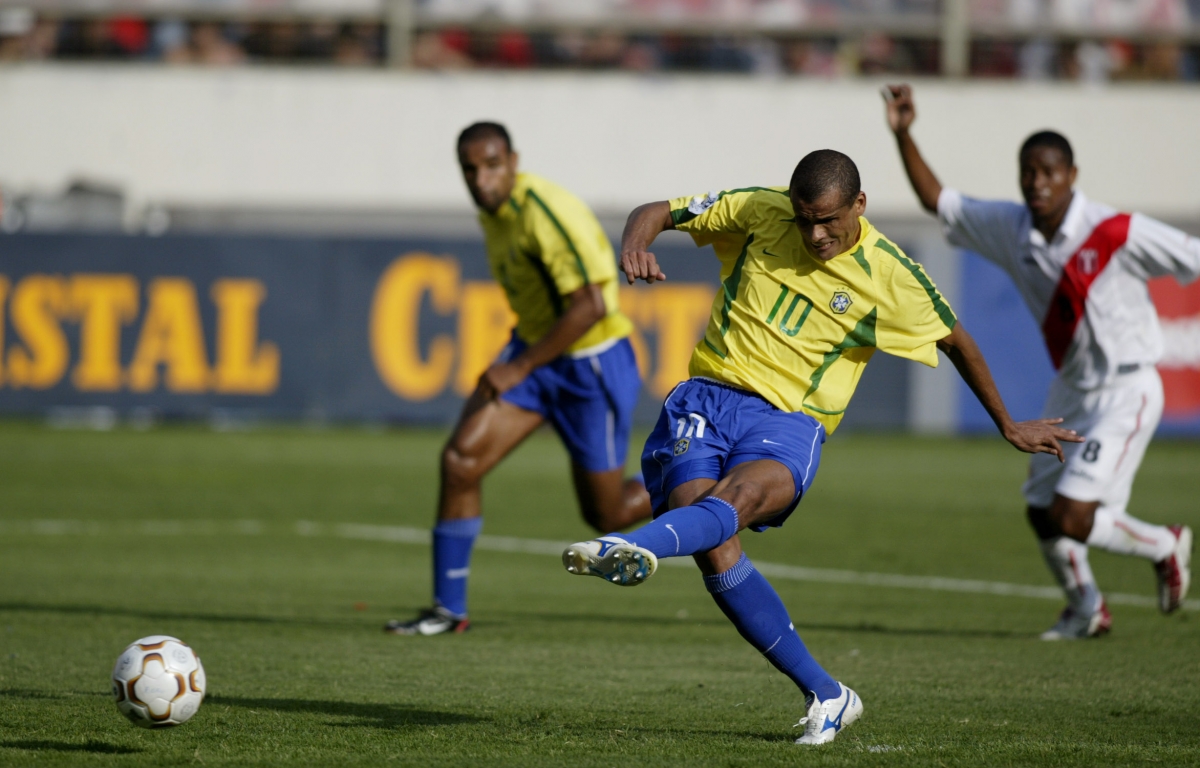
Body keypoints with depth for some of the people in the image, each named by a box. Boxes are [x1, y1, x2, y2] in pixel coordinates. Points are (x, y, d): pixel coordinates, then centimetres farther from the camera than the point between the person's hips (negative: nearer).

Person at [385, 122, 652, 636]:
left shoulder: (546, 212, -26)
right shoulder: (493, 214, 1)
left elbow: (590, 306, -30)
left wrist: (519, 368, -27)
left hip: (591, 366, -7)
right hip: (534, 347, 7)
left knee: (606, 514, 5)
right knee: (459, 459, -11)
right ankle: (448, 608, -3)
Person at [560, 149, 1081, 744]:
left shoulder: (890, 276, 2)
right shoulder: (760, 211, 5)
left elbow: (956, 342, 18)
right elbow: (656, 213, 10)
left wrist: (1010, 428, 27)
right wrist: (635, 246, -15)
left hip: (788, 422, -1)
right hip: (709, 395, 1)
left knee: (736, 495, -36)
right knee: (713, 547, -21)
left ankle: (634, 549, -67)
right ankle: (824, 694, -10)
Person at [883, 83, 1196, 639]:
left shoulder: (1116, 233, -19)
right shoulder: (1011, 229, -1)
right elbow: (937, 202, 8)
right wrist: (903, 136, -2)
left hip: (1126, 390, -7)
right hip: (1070, 392, 7)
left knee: (1072, 518, -16)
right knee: (1043, 512, 10)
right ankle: (1086, 609, 38)